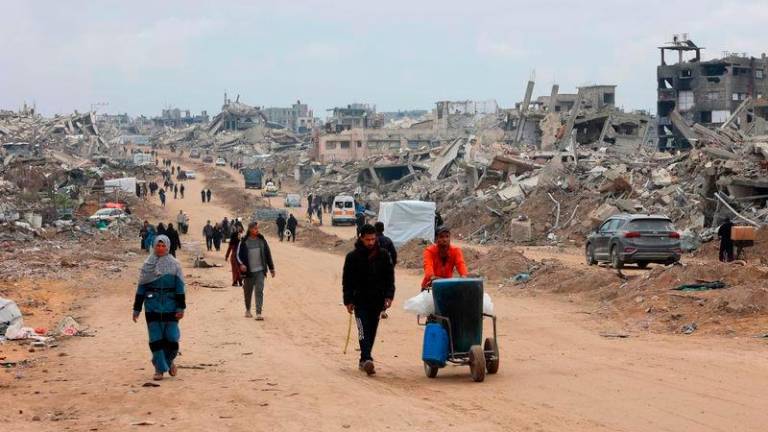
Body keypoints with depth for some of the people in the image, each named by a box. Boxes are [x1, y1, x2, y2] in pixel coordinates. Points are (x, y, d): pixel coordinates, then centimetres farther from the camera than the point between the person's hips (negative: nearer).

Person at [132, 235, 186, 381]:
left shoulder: (174, 265, 3)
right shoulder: (147, 265, 6)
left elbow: (180, 287, 0)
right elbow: (141, 288, 8)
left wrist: (181, 308, -6)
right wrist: (136, 309, 6)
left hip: (170, 307, -1)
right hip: (152, 307, 1)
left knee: (171, 337, -4)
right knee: (155, 338, 0)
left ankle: (169, 361, 24)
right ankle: (159, 369, 9)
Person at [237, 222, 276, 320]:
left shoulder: (262, 240, 6)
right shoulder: (244, 242, -1)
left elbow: (268, 254, 12)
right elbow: (238, 254, 1)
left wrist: (271, 268, 13)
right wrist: (241, 264, -18)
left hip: (260, 270, 1)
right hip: (248, 271, -1)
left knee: (259, 291, -11)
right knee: (248, 292, 12)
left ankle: (258, 313, -14)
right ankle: (248, 310, 34)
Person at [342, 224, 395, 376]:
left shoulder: (383, 255, 4)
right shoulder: (353, 257, -2)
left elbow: (389, 277, 8)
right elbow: (347, 281, 0)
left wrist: (389, 296, -3)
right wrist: (348, 301, -5)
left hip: (377, 300, 3)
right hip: (360, 301, -3)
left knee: (371, 331, 10)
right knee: (364, 330, -14)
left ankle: (364, 360, 20)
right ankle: (367, 359, -26)